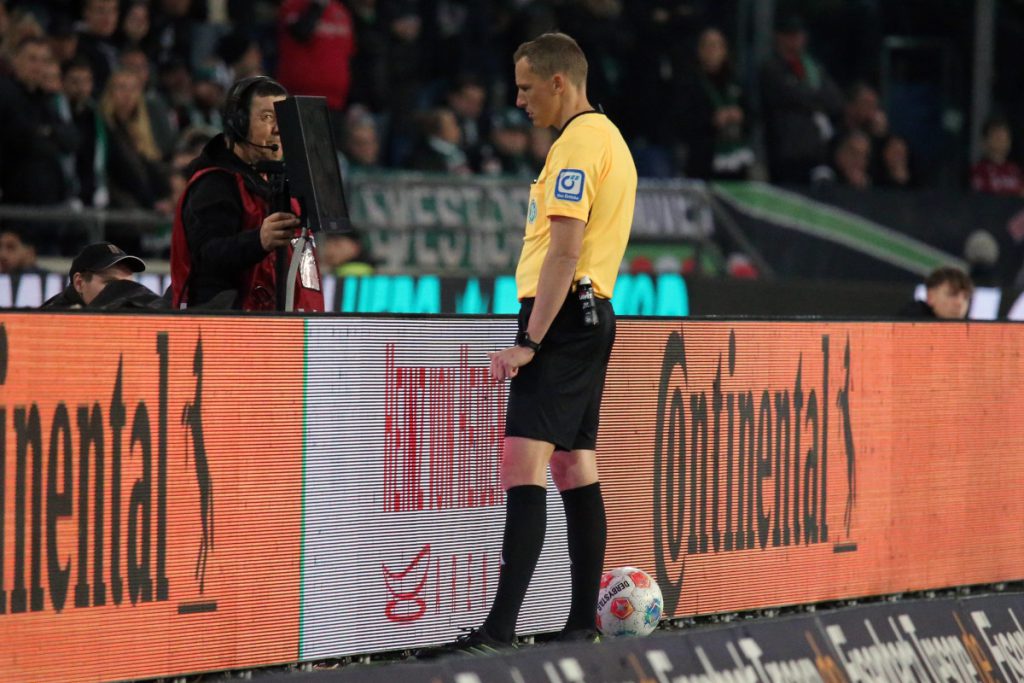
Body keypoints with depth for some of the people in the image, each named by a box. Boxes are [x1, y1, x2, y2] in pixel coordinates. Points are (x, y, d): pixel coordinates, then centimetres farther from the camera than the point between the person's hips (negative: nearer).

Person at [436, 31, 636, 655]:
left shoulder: (578, 143, -12)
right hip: (594, 312, 11)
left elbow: (564, 252, -20)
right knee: (576, 470, 11)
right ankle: (583, 624, 12)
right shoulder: (610, 139, 19)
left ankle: (501, 630, -23)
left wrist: (529, 342, -21)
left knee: (524, 463, -16)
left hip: (562, 317, -11)